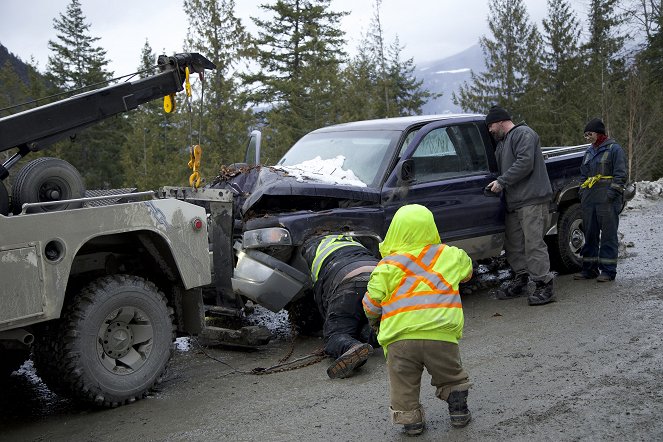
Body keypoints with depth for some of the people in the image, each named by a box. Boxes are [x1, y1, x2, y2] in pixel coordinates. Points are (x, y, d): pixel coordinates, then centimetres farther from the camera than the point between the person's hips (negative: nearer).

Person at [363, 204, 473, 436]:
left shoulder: (388, 264, 4)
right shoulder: (450, 255, 11)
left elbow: (372, 302, 1)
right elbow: (467, 271, 33)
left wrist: (373, 320, 22)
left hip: (401, 337, -2)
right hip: (441, 333, 2)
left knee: (404, 383, 17)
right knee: (451, 377, 27)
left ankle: (410, 420, 20)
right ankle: (458, 412, 31)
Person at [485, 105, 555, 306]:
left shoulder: (523, 134, -6)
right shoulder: (503, 142, 25)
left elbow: (525, 163, -19)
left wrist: (501, 182, -16)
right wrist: (496, 183, 16)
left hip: (531, 200, -10)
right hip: (513, 202, 10)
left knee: (534, 243, -12)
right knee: (513, 244, 12)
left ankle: (544, 285, -9)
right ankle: (521, 280, 22)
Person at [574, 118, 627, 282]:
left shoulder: (614, 149, -3)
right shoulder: (589, 152, 19)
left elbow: (620, 174, -7)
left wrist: (612, 192, -15)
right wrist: (582, 192, 14)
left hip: (607, 200, -7)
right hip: (589, 200, 7)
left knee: (608, 235, -4)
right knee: (590, 235, 9)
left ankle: (608, 270, 0)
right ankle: (590, 268, 17)